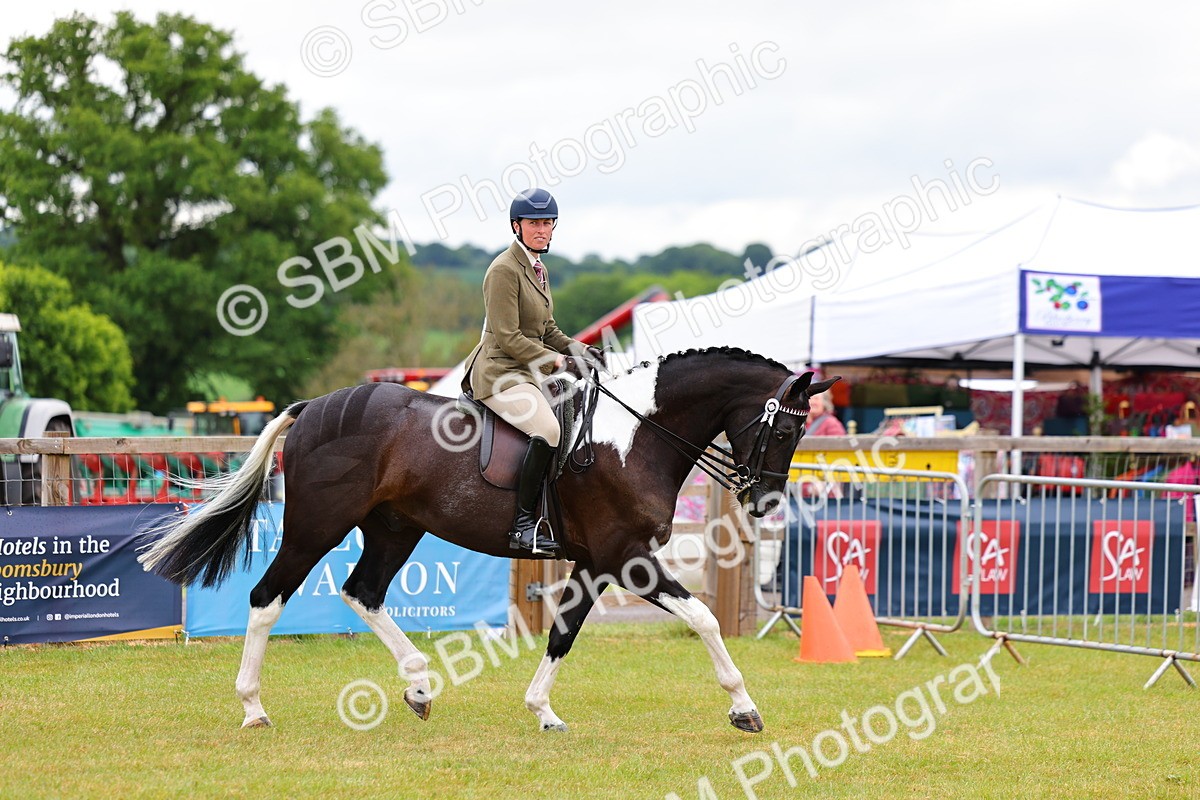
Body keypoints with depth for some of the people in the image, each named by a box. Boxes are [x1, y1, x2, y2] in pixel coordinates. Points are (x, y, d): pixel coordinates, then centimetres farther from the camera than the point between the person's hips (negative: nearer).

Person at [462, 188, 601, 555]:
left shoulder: (539, 270, 17)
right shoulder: (504, 270, -12)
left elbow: (547, 331, 23)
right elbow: (507, 338, -17)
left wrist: (579, 350, 6)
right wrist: (554, 360, -15)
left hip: (529, 372, 10)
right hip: (499, 373, -10)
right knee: (548, 429, -31)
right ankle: (523, 525, -28)